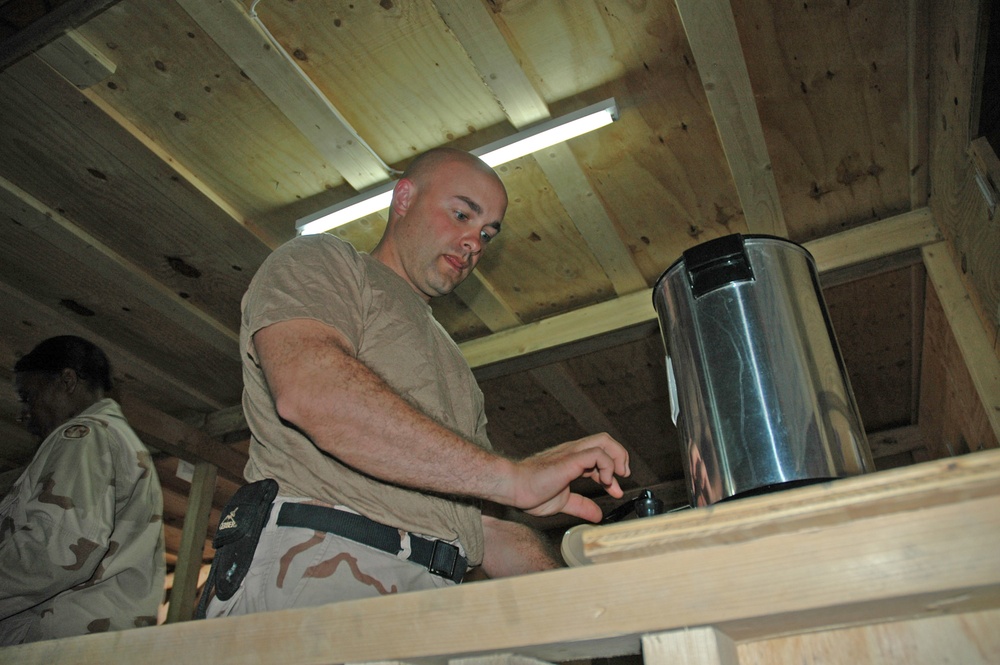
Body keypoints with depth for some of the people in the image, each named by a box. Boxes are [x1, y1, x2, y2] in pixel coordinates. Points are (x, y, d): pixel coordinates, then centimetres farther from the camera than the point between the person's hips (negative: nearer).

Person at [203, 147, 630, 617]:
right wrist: (513, 477, -17)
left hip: (434, 600, 7)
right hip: (317, 570, -7)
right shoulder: (317, 262, 9)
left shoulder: (453, 369, 29)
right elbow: (308, 391, -15)